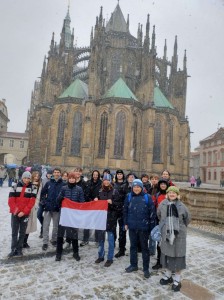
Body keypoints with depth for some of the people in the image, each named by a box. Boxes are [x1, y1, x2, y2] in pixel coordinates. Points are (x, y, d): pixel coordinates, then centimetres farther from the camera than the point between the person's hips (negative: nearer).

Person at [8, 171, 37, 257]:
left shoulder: (33, 188, -2)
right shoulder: (15, 186, 1)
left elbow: (32, 202, -7)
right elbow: (11, 200, -2)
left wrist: (24, 211, -14)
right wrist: (15, 210, -14)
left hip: (25, 214, 0)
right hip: (15, 213, 1)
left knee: (22, 232, 8)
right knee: (14, 232, 6)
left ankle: (19, 249, 20)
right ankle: (13, 250, 15)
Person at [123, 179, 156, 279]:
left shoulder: (147, 197, -9)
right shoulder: (129, 196, 0)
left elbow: (152, 212, -7)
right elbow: (125, 210, 7)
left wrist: (152, 226, -7)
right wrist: (126, 223, 6)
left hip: (143, 227, -3)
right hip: (132, 226, 3)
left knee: (144, 247, 11)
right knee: (133, 246, 17)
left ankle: (146, 268, 24)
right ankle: (133, 265, 34)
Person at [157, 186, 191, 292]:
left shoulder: (181, 206, -10)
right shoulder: (163, 204, -6)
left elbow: (188, 218, 6)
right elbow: (159, 215, 12)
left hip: (179, 234, -2)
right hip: (166, 233, 2)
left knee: (177, 255, 6)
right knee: (166, 253, 14)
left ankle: (177, 280, 23)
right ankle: (168, 275, 35)